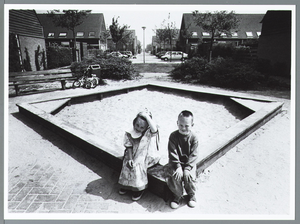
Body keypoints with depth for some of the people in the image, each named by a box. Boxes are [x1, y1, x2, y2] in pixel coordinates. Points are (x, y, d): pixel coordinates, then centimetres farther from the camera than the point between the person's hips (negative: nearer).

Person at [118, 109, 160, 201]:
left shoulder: (150, 133, -17)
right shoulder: (130, 134, -6)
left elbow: (154, 129, -41)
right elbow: (129, 147, -3)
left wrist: (147, 116, -35)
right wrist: (130, 159, -17)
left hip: (149, 156, -4)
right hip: (135, 156, 5)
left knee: (137, 164, -25)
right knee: (126, 163, -16)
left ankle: (140, 188, -3)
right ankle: (126, 184, 8)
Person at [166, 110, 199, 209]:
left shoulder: (193, 138, -8)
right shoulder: (173, 136, -9)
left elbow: (193, 155, -9)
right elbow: (173, 153, -11)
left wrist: (187, 168, -19)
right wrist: (178, 166, -20)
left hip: (189, 163, 0)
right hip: (176, 162, 0)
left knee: (188, 175, -24)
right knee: (176, 175, -24)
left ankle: (191, 195, 7)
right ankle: (178, 195, 4)